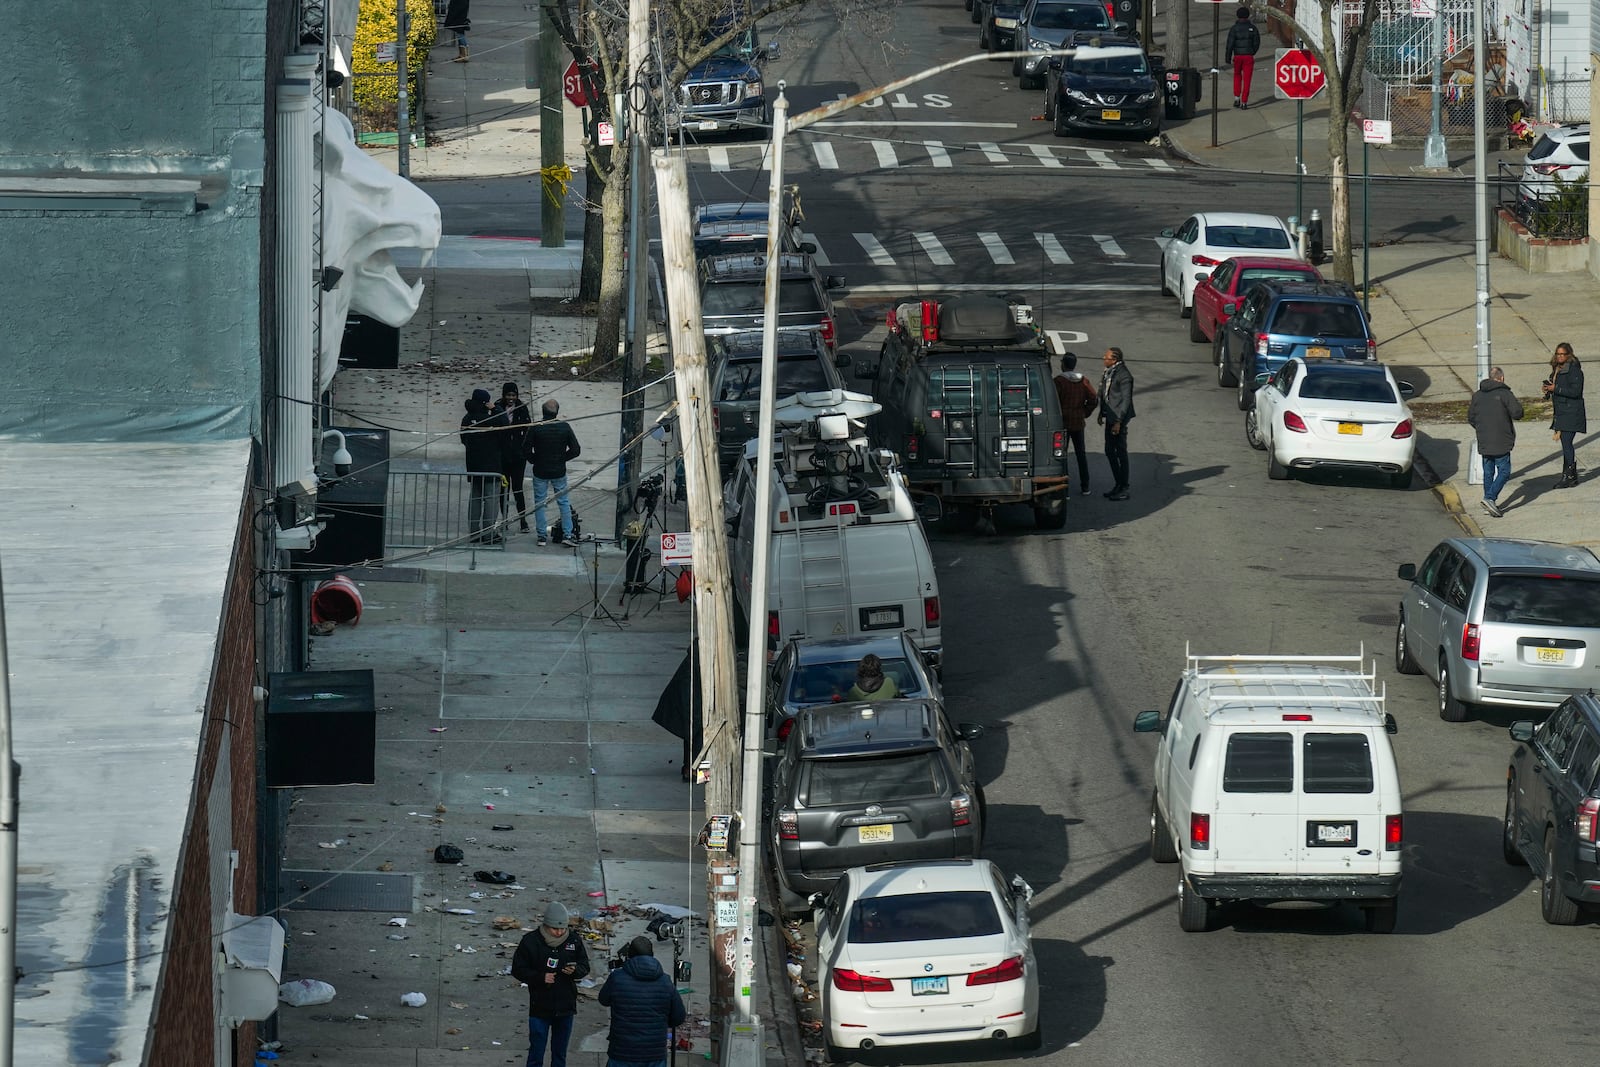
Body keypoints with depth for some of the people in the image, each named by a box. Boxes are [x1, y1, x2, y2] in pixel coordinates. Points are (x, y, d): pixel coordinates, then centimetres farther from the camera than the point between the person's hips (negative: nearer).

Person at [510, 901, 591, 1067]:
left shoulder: (574, 940, -4)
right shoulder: (531, 941, -11)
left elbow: (585, 967, 4)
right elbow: (518, 970, -6)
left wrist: (575, 971, -19)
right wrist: (540, 977, -21)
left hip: (565, 1007, 3)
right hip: (539, 1008, -3)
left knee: (560, 1053, 15)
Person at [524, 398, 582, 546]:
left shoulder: (535, 427, -12)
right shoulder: (565, 427, -7)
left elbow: (526, 448, -11)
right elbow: (575, 450, -4)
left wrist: (533, 460, 6)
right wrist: (561, 458, 10)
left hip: (540, 471, -1)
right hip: (559, 471, 1)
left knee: (539, 504, 9)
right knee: (563, 502, 12)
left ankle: (542, 536, 8)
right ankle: (567, 534, 8)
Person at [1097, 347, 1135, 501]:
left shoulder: (1123, 375, -18)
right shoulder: (1109, 372, 9)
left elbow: (1126, 400, -18)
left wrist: (1118, 421, -19)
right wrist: (1101, 413, 16)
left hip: (1119, 418, -10)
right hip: (1110, 417, 10)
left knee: (1121, 452, -2)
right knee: (1110, 452, 15)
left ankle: (1123, 489, 5)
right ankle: (1118, 484, 26)